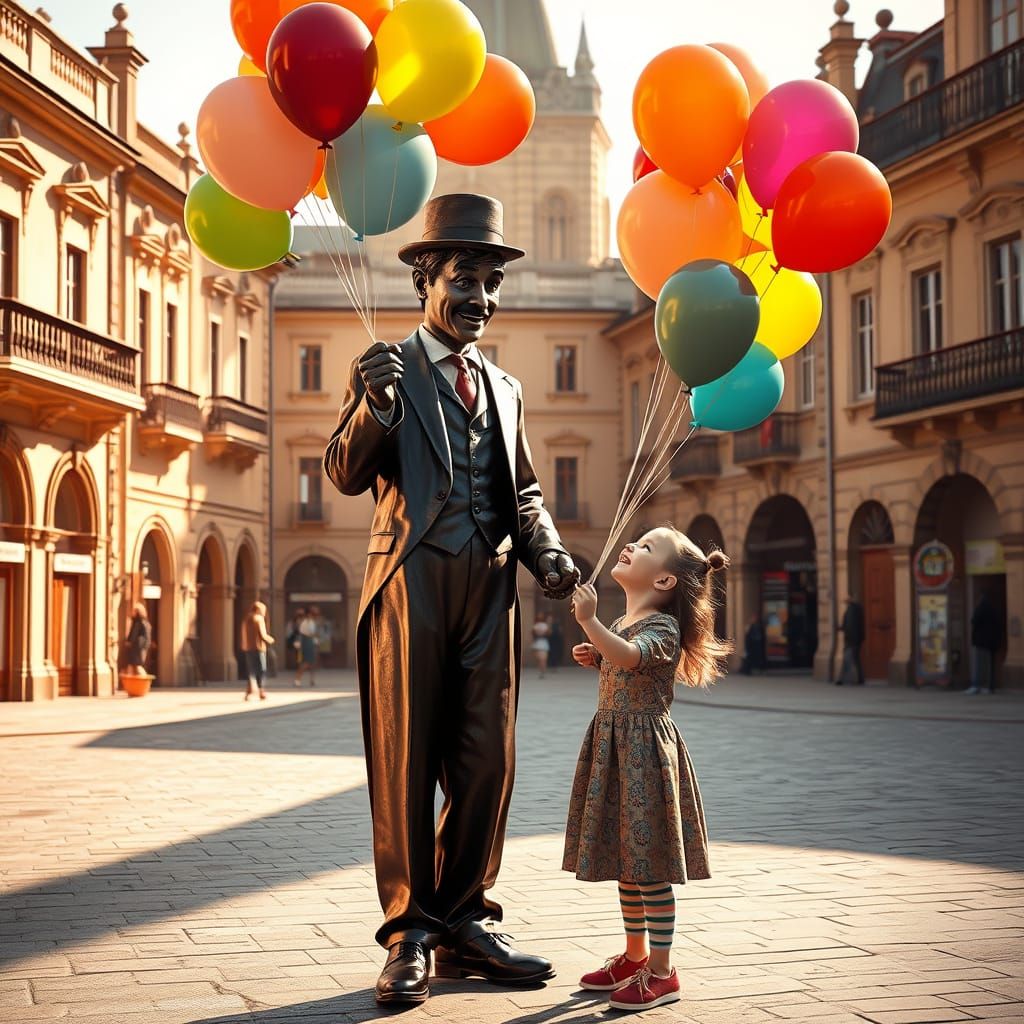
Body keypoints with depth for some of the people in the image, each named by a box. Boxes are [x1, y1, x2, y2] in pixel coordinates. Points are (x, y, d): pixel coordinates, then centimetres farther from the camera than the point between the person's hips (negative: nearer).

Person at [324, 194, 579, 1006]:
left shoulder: (506, 387, 20)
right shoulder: (384, 370, 4)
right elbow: (347, 474, -6)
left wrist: (548, 552, 1)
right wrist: (375, 408, -26)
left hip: (491, 589, 5)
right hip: (413, 581, -5)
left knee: (486, 763, 6)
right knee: (406, 763, 0)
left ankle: (463, 927, 17)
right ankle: (410, 936, 8)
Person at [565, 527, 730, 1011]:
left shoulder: (662, 626, -13)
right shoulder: (622, 625, 14)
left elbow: (629, 657, -35)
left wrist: (589, 621, -41)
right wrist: (595, 660, 13)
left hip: (646, 751, -9)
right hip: (612, 748, 9)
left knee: (649, 864, -5)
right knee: (625, 858, 16)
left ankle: (661, 972, 3)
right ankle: (635, 955, 29)